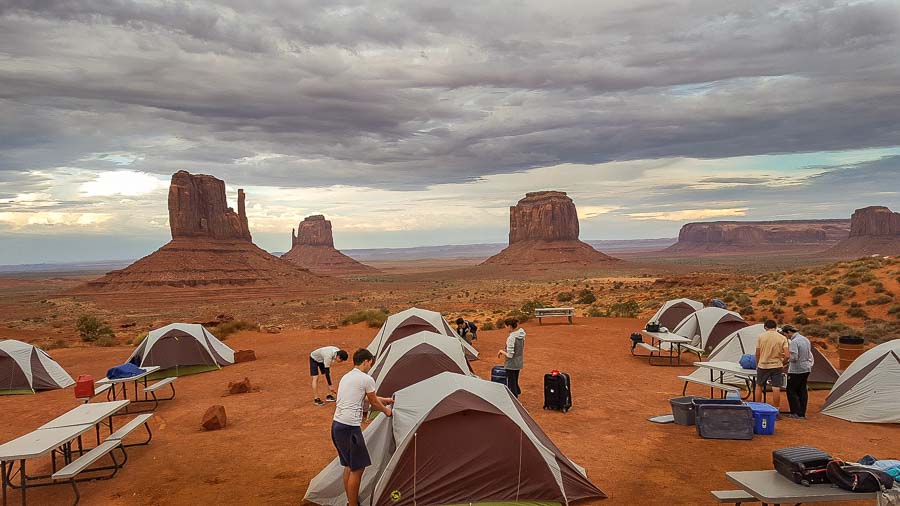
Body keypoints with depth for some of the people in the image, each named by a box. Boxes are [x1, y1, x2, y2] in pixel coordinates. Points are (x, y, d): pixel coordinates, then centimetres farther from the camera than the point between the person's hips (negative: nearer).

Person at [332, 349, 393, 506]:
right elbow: (374, 403, 6)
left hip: (336, 425, 9)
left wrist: (384, 400, 40)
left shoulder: (345, 377, 17)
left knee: (349, 466, 19)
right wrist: (386, 411, 25)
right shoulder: (367, 379, -9)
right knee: (357, 469, 0)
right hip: (350, 428, -9)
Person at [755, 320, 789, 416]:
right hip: (777, 366, 0)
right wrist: (782, 364, 9)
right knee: (776, 388, 1)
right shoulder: (782, 338, -3)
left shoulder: (761, 337, -4)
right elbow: (787, 356, -10)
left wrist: (757, 365, 14)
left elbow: (757, 354, -1)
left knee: (759, 386, 14)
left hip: (763, 365, 0)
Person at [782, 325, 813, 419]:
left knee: (791, 390, 1)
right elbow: (809, 355, 19)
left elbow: (794, 357, -24)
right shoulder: (805, 339, 11)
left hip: (796, 370, -9)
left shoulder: (794, 342, -19)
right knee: (802, 390, 12)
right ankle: (802, 414, 15)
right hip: (806, 369, 9)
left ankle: (796, 413, 1)